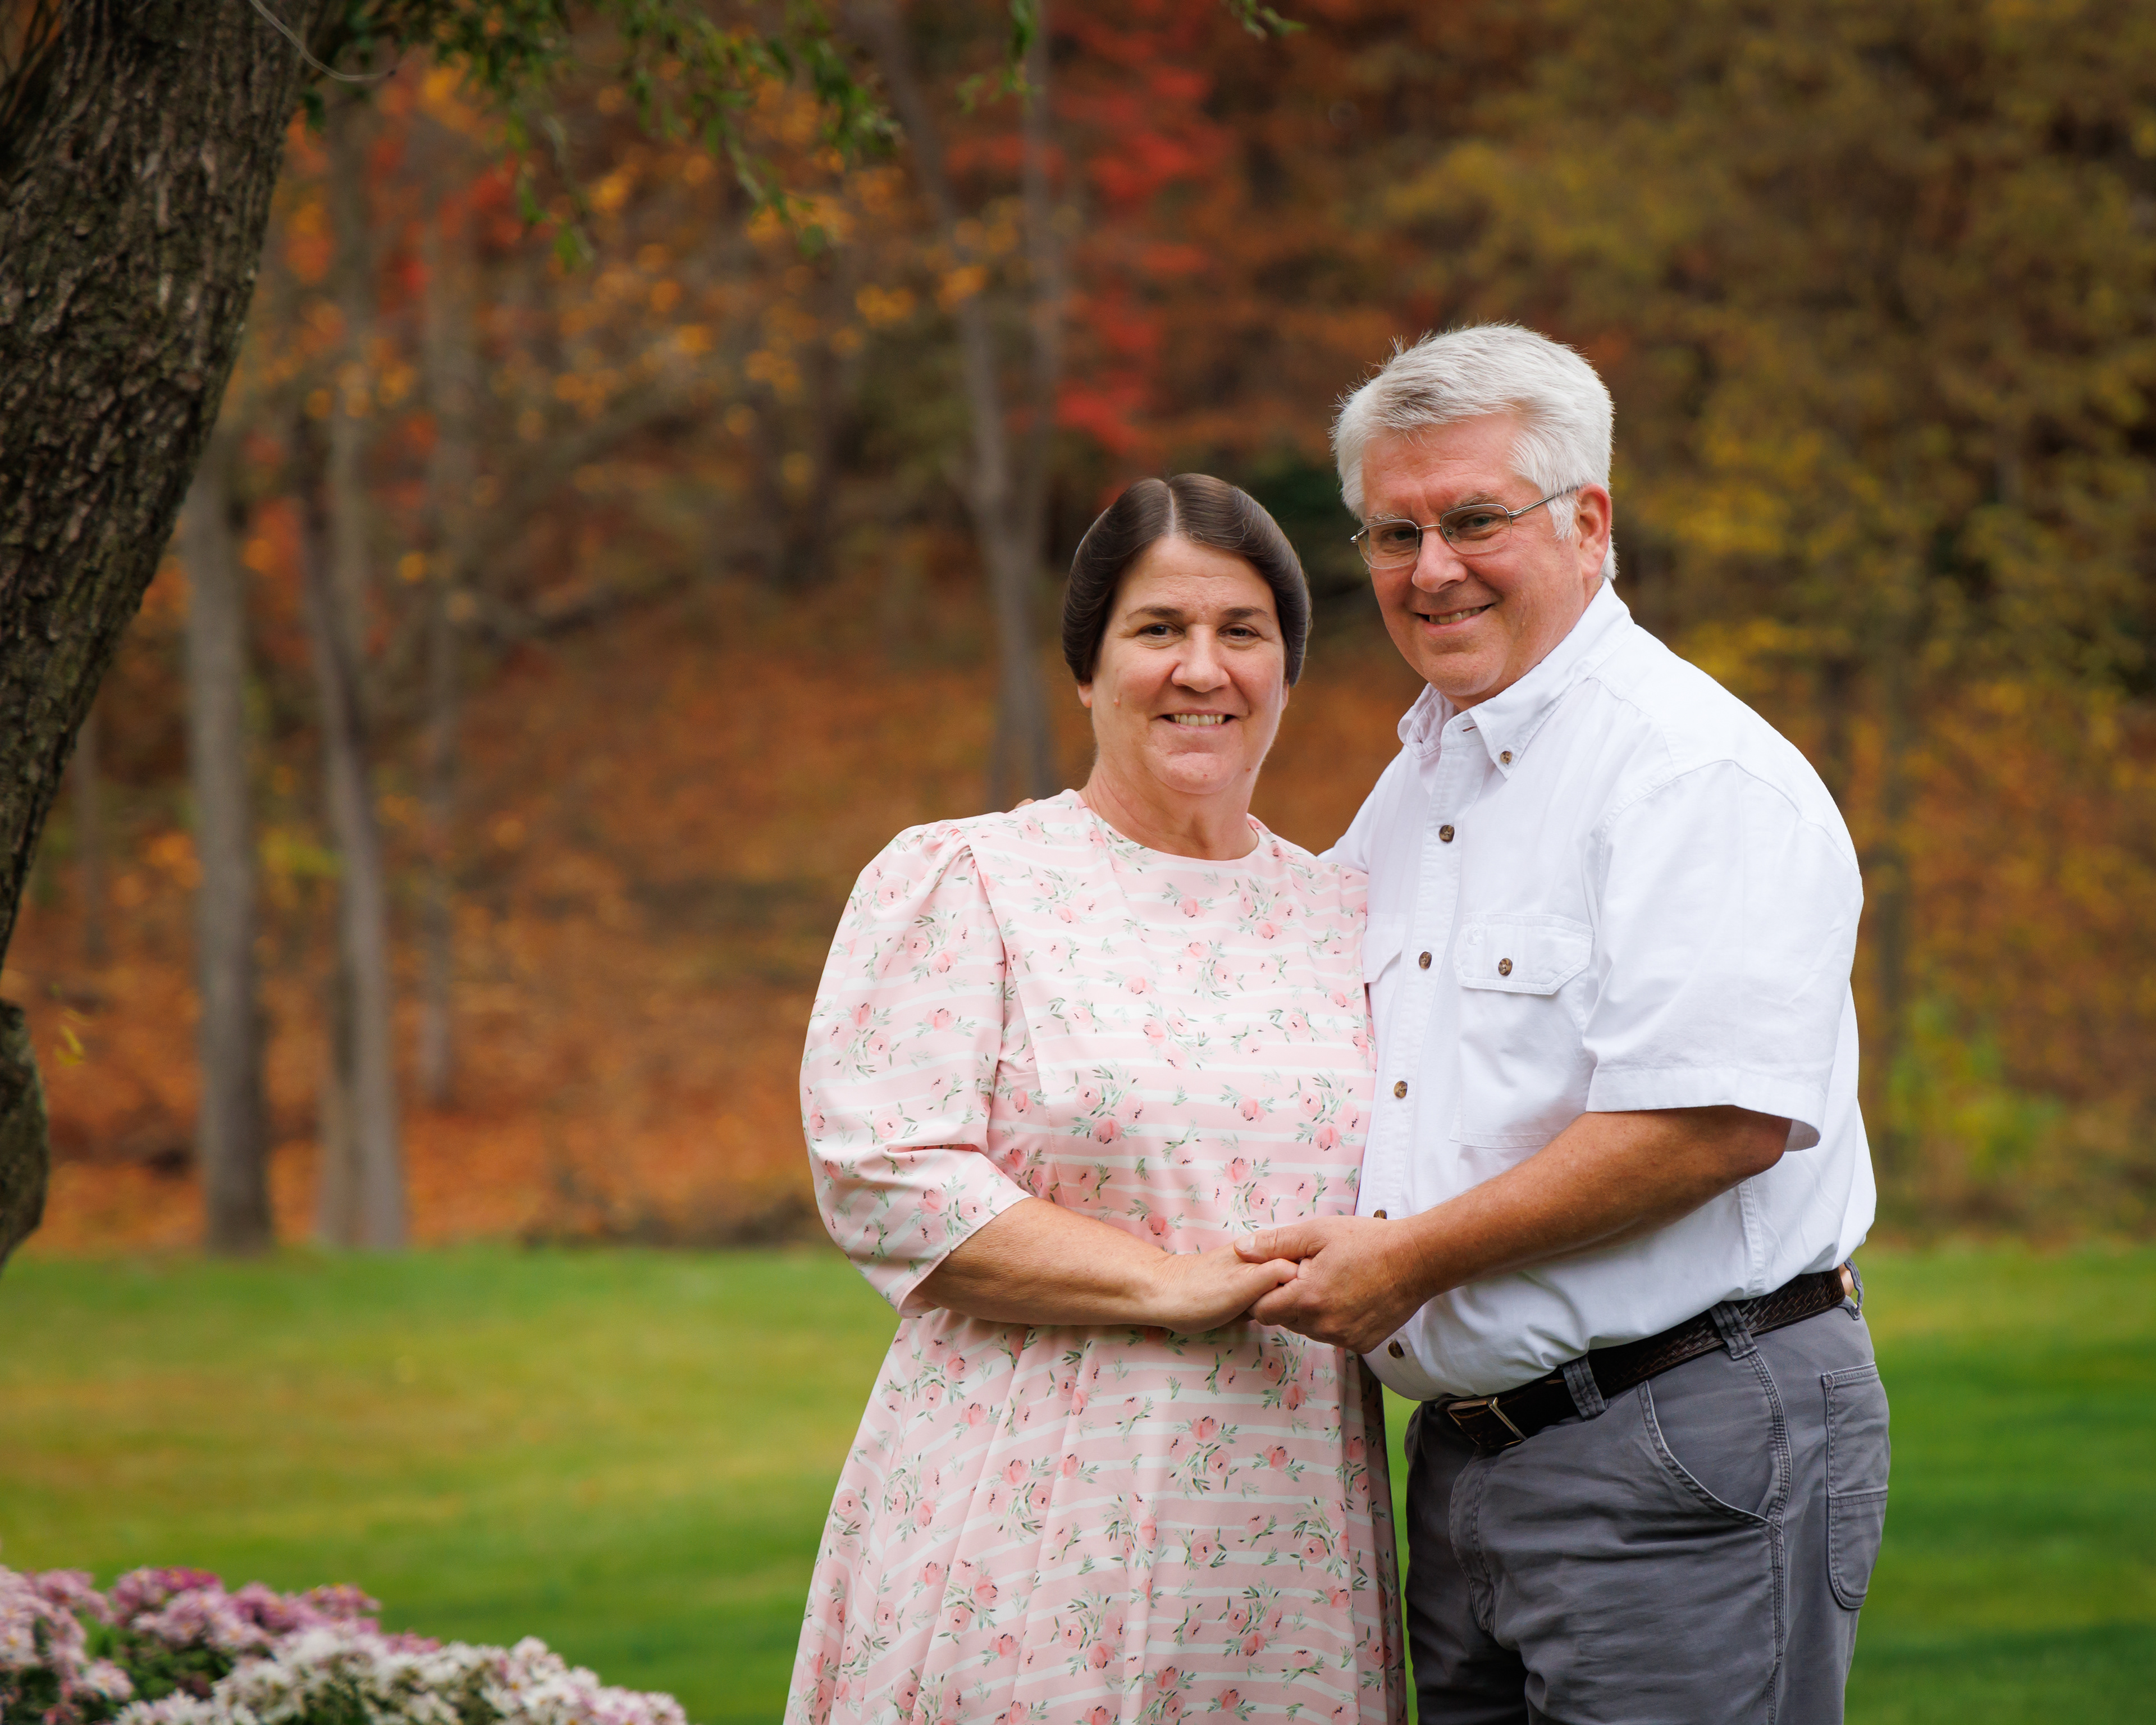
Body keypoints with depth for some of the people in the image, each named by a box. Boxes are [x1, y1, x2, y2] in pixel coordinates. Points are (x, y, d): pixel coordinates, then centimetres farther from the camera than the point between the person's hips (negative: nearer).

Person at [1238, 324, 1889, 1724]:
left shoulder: (1701, 776, -12)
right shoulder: (1415, 786, 17)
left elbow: (1718, 1122, -23)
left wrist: (1408, 1258, -16)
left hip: (1687, 1456, -9)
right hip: (1466, 1451, 9)